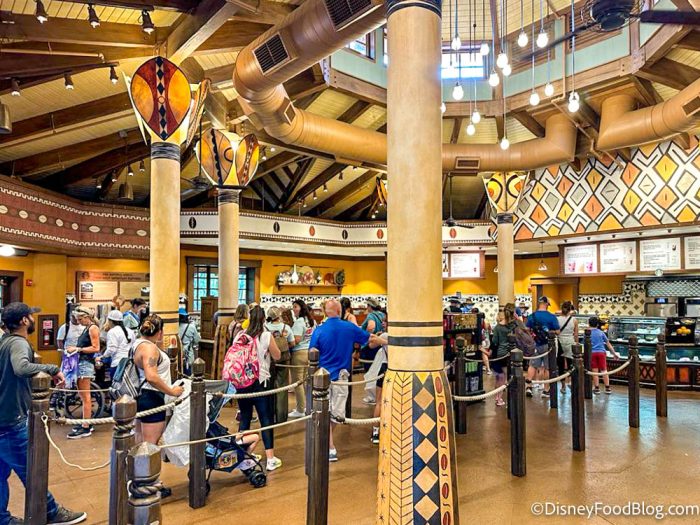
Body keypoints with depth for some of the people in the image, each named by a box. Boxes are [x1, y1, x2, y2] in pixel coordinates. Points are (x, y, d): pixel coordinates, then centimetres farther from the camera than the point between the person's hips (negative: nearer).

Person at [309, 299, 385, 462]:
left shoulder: (319, 331, -9)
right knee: (335, 413, 15)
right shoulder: (350, 328, -6)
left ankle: (331, 449, 7)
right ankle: (328, 441, 30)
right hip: (340, 376, 1)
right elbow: (372, 339, 5)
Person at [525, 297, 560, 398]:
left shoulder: (531, 316, -2)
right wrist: (549, 332, 8)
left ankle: (529, 386, 3)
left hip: (535, 345, 2)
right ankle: (546, 390, 13)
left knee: (533, 365, 12)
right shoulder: (552, 317, -9)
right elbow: (557, 331, -9)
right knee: (548, 368, 8)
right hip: (548, 345, -2)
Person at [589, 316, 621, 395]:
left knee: (595, 371, 3)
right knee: (604, 371, 6)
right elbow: (608, 344, 10)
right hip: (601, 352, 1)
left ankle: (597, 388, 6)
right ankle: (607, 388, 7)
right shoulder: (601, 332, 8)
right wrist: (614, 353, 15)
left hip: (592, 353, -1)